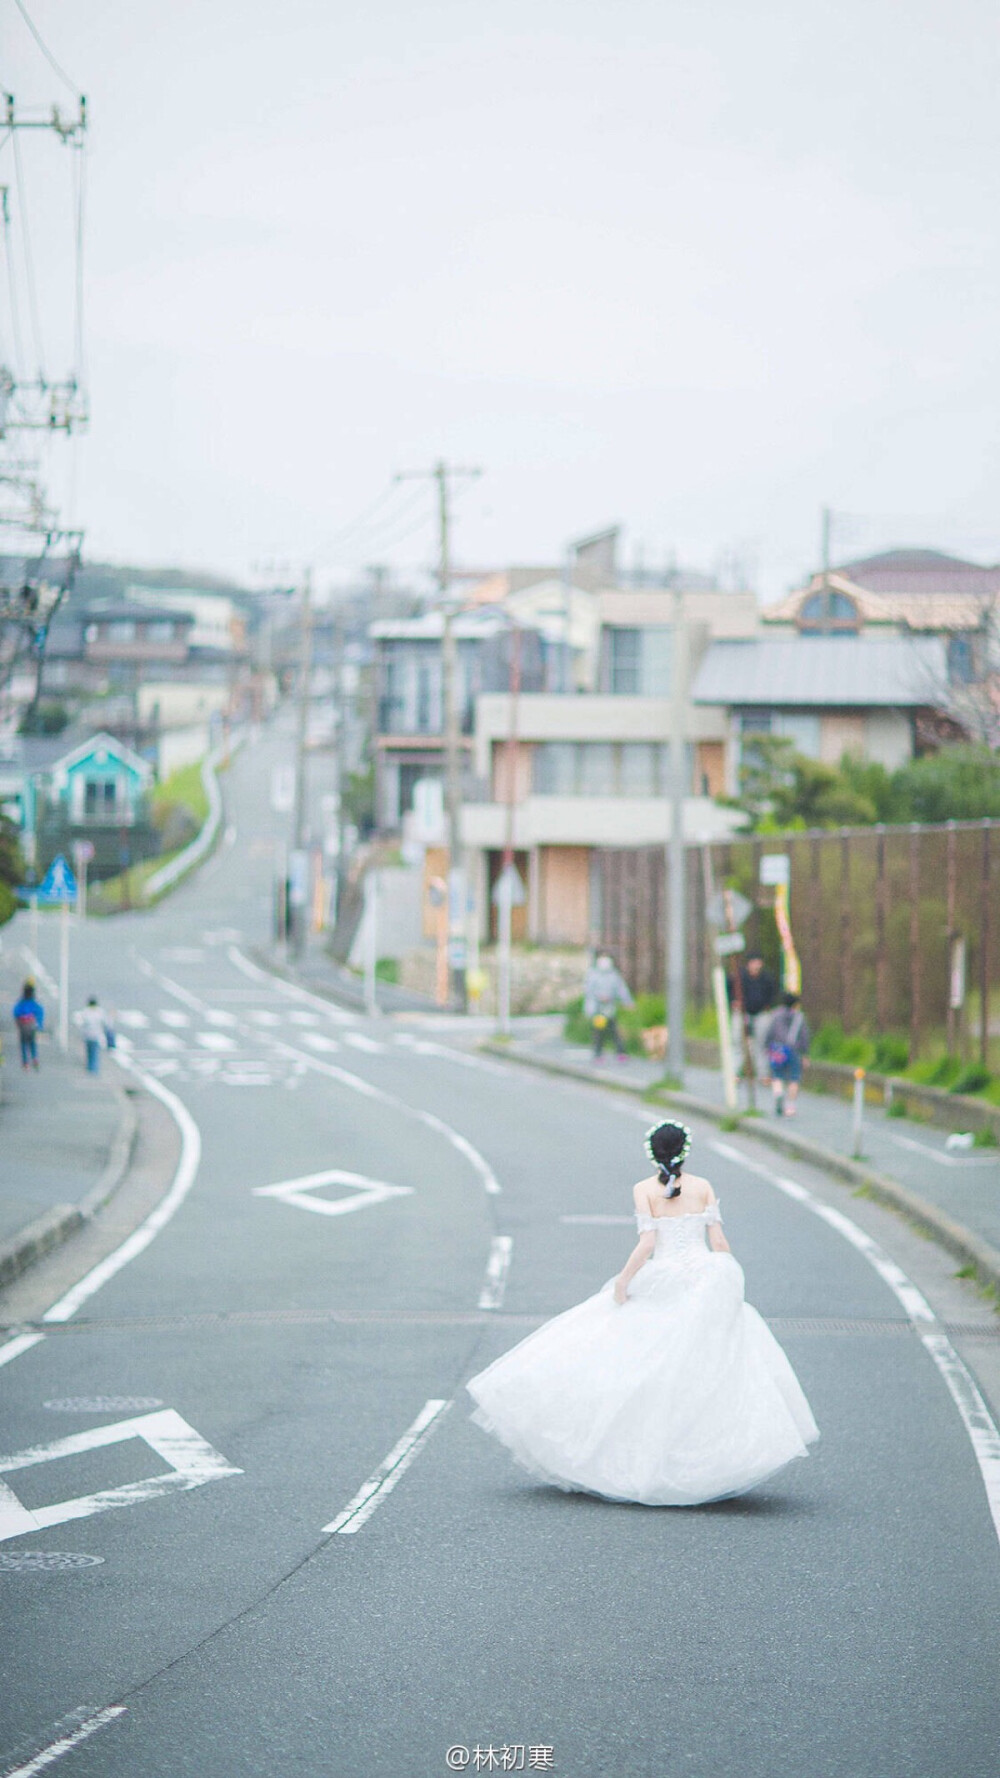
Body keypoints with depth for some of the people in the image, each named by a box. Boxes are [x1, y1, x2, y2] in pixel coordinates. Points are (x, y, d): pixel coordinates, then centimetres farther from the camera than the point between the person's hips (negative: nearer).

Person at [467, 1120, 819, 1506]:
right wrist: (727, 1282, 9)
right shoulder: (703, 1187, 5)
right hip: (706, 1281, 1)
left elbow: (647, 1243, -11)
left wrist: (622, 1281, -4)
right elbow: (719, 1241, 0)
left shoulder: (644, 1190, -1)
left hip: (661, 1283, -1)